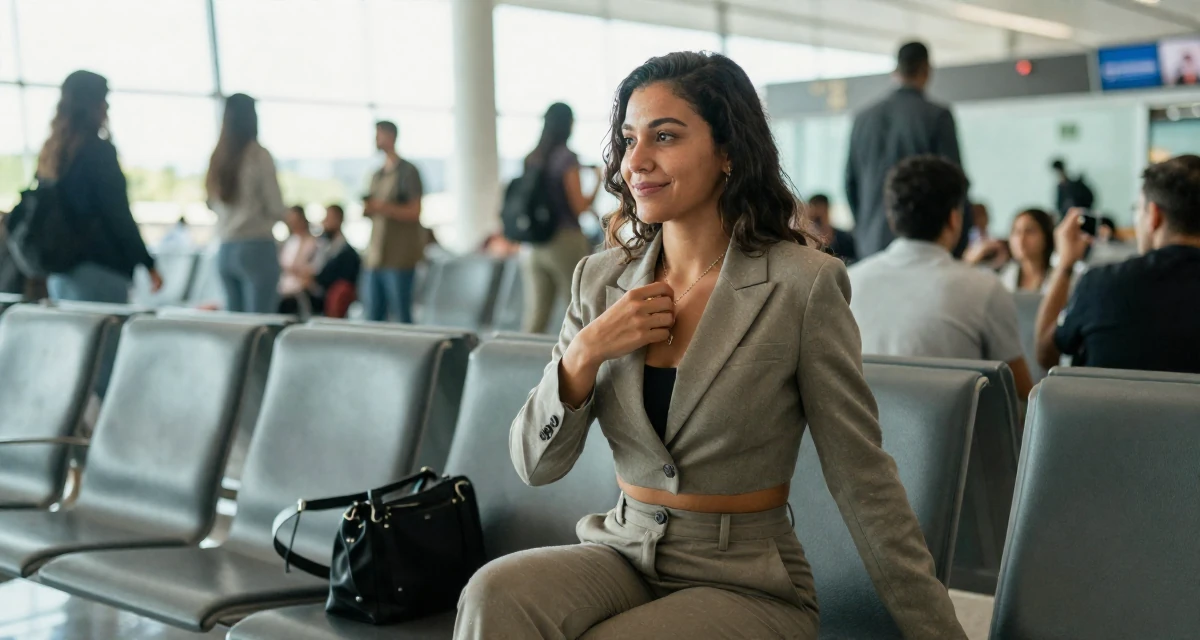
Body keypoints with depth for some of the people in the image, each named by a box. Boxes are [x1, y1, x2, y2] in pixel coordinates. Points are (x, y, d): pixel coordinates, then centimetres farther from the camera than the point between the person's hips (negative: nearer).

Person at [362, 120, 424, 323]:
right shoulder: (377, 175, 19)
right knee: (373, 317, 6)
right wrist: (367, 209, 1)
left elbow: (414, 212, -9)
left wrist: (384, 208, -21)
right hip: (376, 256, 7)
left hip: (399, 258, -7)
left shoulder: (407, 171, -3)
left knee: (401, 316, -6)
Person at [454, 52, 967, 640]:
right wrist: (584, 354, -14)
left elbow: (864, 483, -8)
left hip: (746, 584, -4)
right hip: (622, 553, 4)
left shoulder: (802, 284, -11)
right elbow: (535, 465, 2)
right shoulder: (600, 278, 3)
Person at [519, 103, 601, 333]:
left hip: (532, 246, 6)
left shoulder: (531, 158, 8)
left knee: (535, 314, 3)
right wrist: (599, 185, 2)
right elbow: (579, 206, -11)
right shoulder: (567, 157, -9)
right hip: (564, 241, -5)